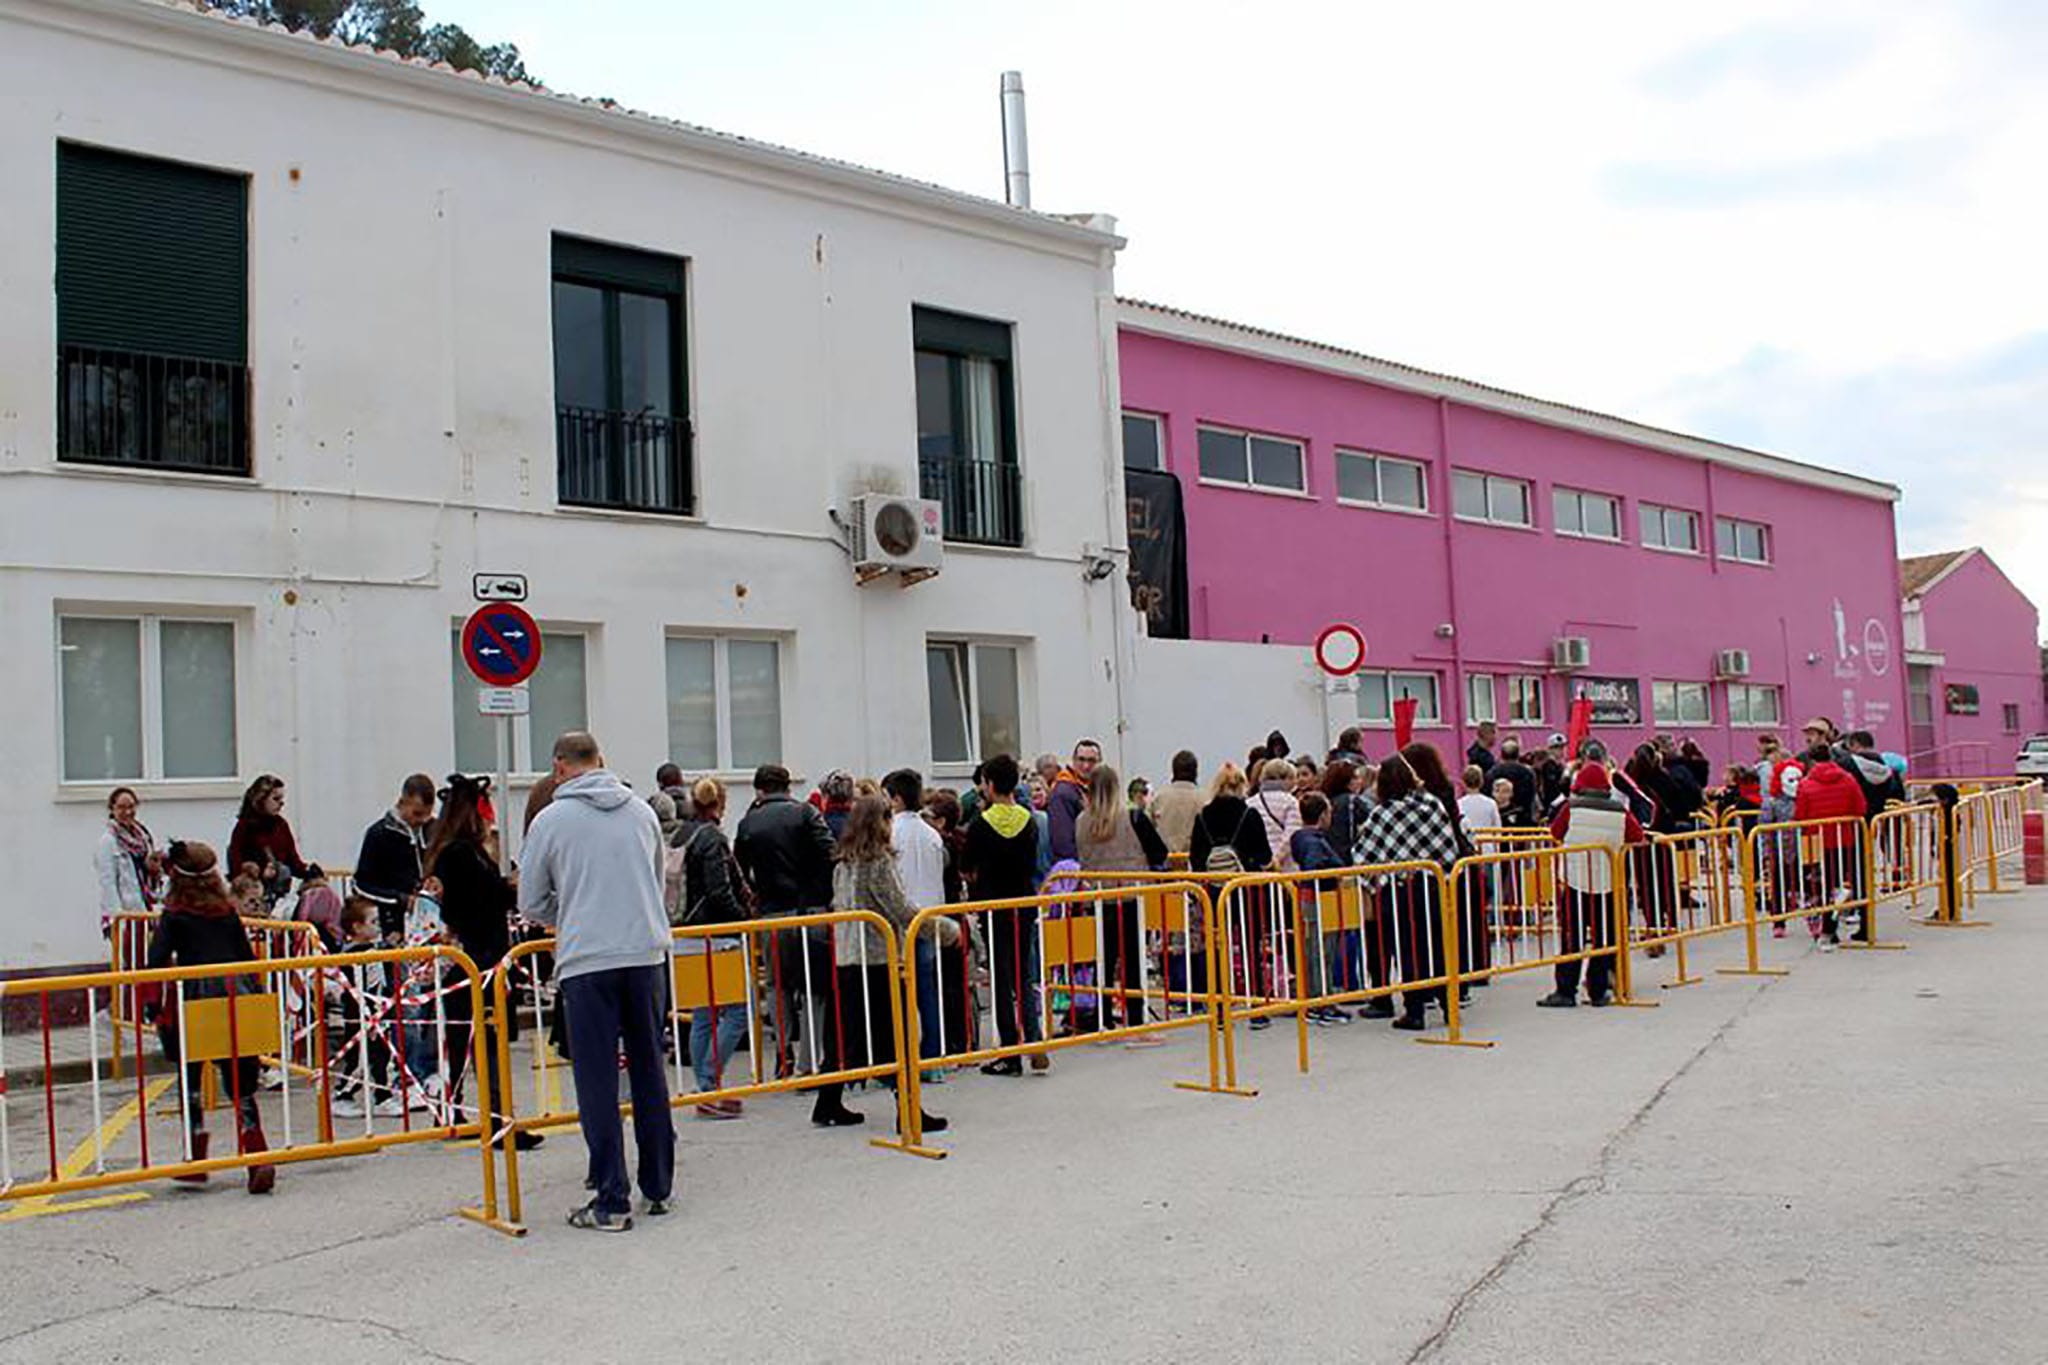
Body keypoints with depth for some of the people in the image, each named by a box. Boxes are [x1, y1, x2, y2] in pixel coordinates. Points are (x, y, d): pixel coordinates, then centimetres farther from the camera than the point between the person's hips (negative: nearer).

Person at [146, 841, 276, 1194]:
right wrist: (257, 997, 21)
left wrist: (155, 1007, -3)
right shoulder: (228, 912, 12)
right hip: (238, 996, 3)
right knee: (241, 1086, 5)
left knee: (190, 1078, 19)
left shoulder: (174, 916, 2)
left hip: (196, 1002, -2)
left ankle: (196, 1161, 20)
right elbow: (248, 958, 13)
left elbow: (157, 962, -8)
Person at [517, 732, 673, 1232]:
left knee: (597, 1082, 2)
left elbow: (531, 903, 7)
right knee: (649, 1073, 12)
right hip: (646, 955, 4)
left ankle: (611, 1200, 3)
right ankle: (659, 1188, 20)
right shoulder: (642, 812, 10)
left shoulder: (551, 819, 0)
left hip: (587, 964, -3)